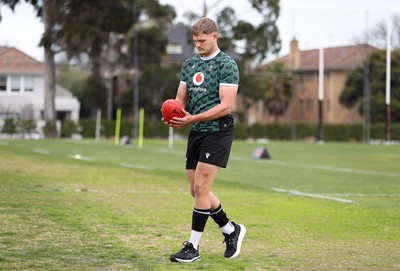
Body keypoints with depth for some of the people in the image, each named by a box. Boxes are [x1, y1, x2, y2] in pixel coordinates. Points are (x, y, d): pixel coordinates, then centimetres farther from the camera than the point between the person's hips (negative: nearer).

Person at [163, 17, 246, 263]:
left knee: (200, 187, -12)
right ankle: (232, 230, 27)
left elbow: (226, 106, -17)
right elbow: (180, 100, 15)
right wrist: (174, 116, -9)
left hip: (217, 132, -8)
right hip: (196, 133, 8)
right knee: (197, 190, 9)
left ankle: (193, 247, -5)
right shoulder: (189, 65, 13)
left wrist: (193, 118, -25)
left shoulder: (227, 65, -9)